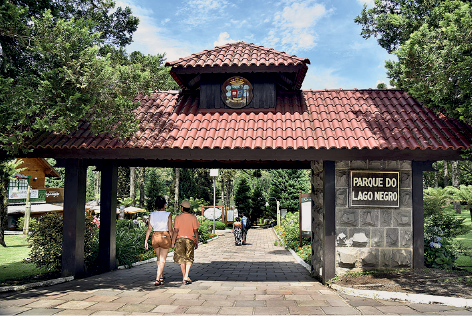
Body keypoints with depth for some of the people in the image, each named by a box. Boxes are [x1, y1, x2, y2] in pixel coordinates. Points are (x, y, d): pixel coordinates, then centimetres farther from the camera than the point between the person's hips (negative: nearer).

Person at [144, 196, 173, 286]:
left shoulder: (152, 215, -1)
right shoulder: (168, 215, -10)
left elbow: (149, 229, -1)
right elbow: (170, 229, -9)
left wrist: (146, 240, 3)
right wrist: (173, 239, 3)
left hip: (155, 237, 4)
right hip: (165, 237, -4)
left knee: (159, 258, 22)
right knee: (162, 260, 4)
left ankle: (161, 277, 36)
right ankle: (157, 279, -2)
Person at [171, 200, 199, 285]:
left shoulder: (178, 217, -4)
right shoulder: (193, 217, -2)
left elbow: (176, 231, -7)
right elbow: (196, 231, -1)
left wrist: (173, 242, -1)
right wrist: (197, 242, 8)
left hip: (180, 239, 0)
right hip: (190, 240, 0)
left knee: (181, 259, 12)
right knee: (189, 259, 9)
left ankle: (184, 277, 16)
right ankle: (186, 277, -5)